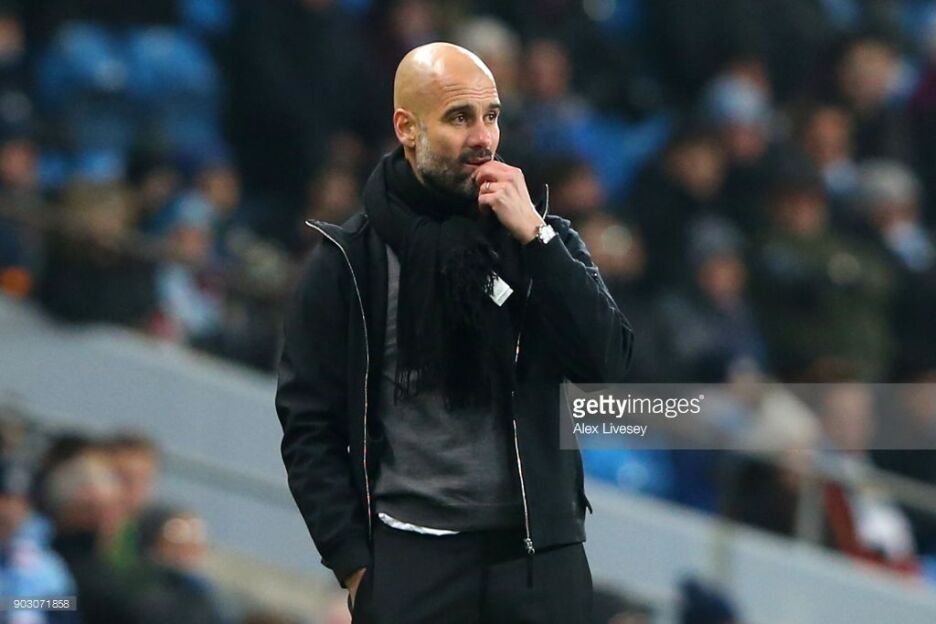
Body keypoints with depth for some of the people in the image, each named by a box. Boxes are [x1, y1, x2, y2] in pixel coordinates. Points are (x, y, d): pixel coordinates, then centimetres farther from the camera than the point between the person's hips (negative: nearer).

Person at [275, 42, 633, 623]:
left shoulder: (543, 236, 9)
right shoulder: (349, 258, 2)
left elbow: (609, 363, -5)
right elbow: (309, 425, 1)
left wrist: (533, 237, -11)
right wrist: (355, 564, -6)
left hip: (540, 552, 2)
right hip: (411, 555, -2)